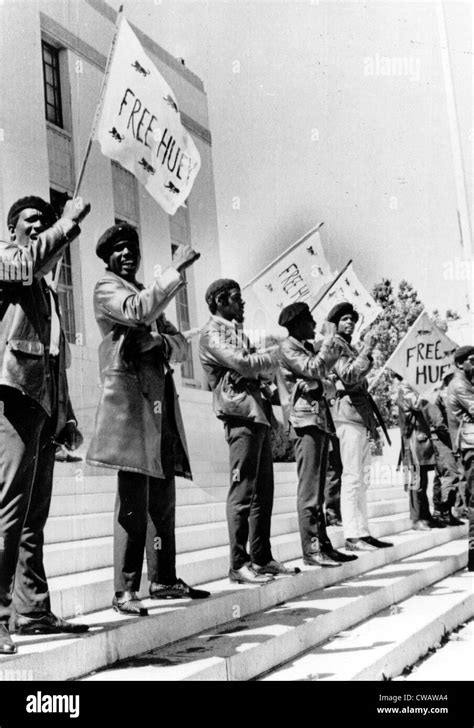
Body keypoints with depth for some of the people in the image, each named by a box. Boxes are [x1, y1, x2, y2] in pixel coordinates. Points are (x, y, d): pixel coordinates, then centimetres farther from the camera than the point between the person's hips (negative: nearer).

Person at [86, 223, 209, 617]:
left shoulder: (148, 292, 26)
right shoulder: (106, 288, 2)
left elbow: (179, 341, 21)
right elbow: (138, 312, -19)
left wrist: (158, 341, -1)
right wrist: (175, 270, -17)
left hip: (161, 400, 8)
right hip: (130, 394, -8)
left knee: (164, 496, 10)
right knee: (133, 499, -12)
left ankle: (164, 579, 18)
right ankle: (125, 590, -9)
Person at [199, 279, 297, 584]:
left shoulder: (236, 331, 25)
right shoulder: (213, 332, -2)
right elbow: (242, 363, -15)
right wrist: (278, 355, -2)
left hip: (259, 414, 9)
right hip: (241, 415, -9)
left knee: (264, 491, 10)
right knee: (243, 491, -9)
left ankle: (262, 558, 16)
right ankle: (239, 564, -6)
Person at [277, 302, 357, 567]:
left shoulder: (307, 347, 22)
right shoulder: (288, 348, -5)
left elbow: (322, 371, 30)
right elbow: (312, 370, -19)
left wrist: (336, 347, 27)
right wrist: (329, 340, -11)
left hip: (321, 419, 10)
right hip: (307, 420, -10)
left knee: (318, 488, 10)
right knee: (309, 489, -9)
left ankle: (323, 544, 15)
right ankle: (311, 549, -8)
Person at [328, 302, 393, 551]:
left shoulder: (350, 348, 24)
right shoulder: (335, 344, -4)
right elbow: (349, 376, -18)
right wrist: (367, 351, -15)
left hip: (361, 417, 10)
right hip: (348, 414, -10)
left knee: (362, 479, 9)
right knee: (352, 476, -11)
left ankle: (362, 532, 12)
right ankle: (352, 535, -11)